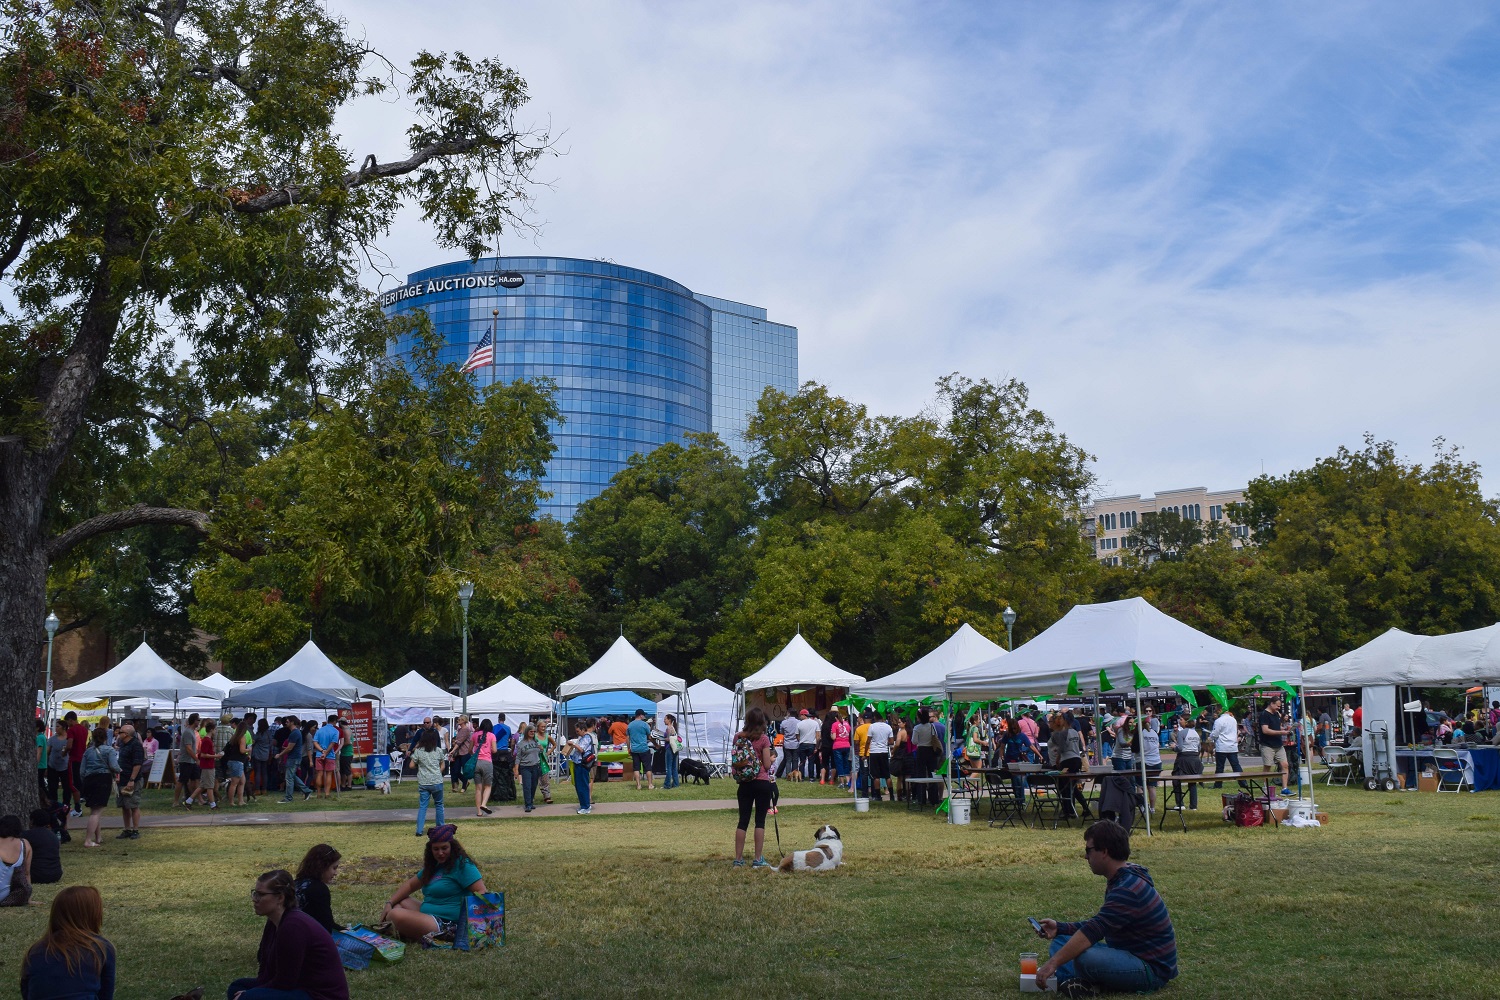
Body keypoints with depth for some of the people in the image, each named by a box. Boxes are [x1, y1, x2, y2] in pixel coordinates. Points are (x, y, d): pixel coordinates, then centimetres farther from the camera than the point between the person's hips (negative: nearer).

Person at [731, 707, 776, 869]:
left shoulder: (738, 737, 0)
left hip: (744, 783, 3)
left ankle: (738, 859, 10)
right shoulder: (763, 739, -10)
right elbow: (767, 765, -9)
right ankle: (758, 860, 6)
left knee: (743, 820, 9)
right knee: (760, 821, 4)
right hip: (762, 782, -3)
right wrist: (772, 759, 11)